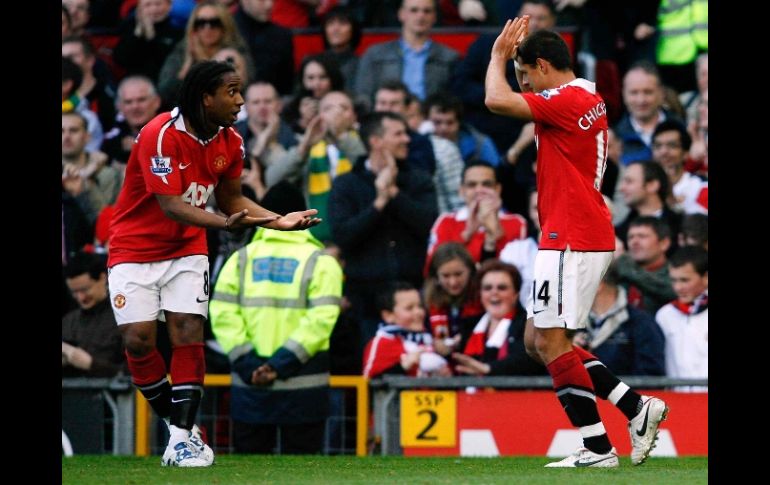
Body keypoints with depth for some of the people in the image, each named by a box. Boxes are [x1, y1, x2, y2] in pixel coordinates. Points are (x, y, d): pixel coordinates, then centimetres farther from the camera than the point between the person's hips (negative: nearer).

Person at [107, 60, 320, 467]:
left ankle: (182, 436, -11)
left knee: (188, 334, -12)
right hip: (135, 247, -4)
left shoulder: (230, 143, -4)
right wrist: (224, 224, -43)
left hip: (186, 249, 4)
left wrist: (278, 221, -6)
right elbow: (171, 206, -29)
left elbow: (230, 198, 10)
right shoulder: (161, 135, -24)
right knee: (138, 338, -11)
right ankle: (177, 425, 6)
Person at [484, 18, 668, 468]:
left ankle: (598, 448, -9)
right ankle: (636, 406, 8)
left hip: (571, 240, -10)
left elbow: (497, 100, -23)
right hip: (587, 239, 10)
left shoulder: (569, 101, -15)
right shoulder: (590, 101, 16)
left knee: (552, 342, -9)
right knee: (538, 340, 12)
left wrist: (499, 53, -7)